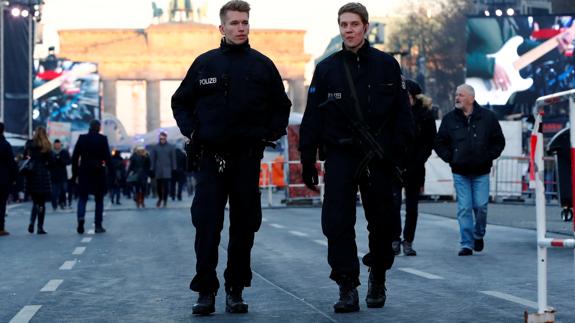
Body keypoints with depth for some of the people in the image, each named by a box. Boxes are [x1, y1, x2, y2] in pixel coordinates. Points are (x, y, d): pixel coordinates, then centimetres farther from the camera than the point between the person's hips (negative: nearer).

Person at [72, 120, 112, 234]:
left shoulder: (82, 138, 1)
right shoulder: (102, 139, -5)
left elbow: (74, 157, 1)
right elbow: (108, 157, -8)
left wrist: (74, 173, 7)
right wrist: (111, 172, -4)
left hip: (84, 173, 1)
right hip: (99, 173, -1)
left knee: (82, 198, 8)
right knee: (99, 199, 9)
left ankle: (81, 217, -18)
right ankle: (98, 225, 7)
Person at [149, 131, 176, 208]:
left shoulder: (170, 147, 3)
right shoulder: (155, 147, 4)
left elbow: (173, 159, 4)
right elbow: (152, 159, 4)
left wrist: (174, 169, 0)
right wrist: (152, 169, 0)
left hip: (167, 170, -1)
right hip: (158, 170, 1)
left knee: (166, 185, -7)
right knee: (158, 186, 6)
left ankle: (165, 199, 4)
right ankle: (160, 198, 27)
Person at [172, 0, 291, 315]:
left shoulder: (262, 65, 7)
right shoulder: (205, 63, 6)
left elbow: (281, 106, 15)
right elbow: (180, 102, 15)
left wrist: (271, 133, 2)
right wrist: (191, 130, 1)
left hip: (248, 158, 1)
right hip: (210, 157, -1)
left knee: (244, 225, 5)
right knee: (206, 226, -4)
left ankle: (235, 289, 15)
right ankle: (206, 291, 2)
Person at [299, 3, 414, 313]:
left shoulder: (386, 65, 4)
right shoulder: (326, 69, 6)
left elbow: (402, 113, 3)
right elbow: (312, 117, 6)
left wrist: (399, 153, -5)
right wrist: (308, 159, 1)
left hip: (379, 158, 0)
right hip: (340, 156, 0)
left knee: (382, 223, 8)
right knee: (337, 224, -9)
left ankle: (377, 279, 28)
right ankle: (347, 287, -4)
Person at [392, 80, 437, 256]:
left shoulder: (425, 115, 0)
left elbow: (430, 142, 3)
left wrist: (419, 159, -8)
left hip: (414, 168, 0)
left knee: (411, 206, 6)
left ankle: (408, 241, 15)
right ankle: (395, 240, 3)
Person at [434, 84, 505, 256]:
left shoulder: (487, 117, 0)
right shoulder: (449, 119, 3)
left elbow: (499, 141, 6)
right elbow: (440, 143, 9)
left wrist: (488, 157, -2)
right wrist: (450, 158, -1)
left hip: (481, 172, -1)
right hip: (460, 172, 1)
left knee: (481, 206, -1)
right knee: (464, 209, -2)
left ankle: (478, 234, 26)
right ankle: (467, 244, 4)